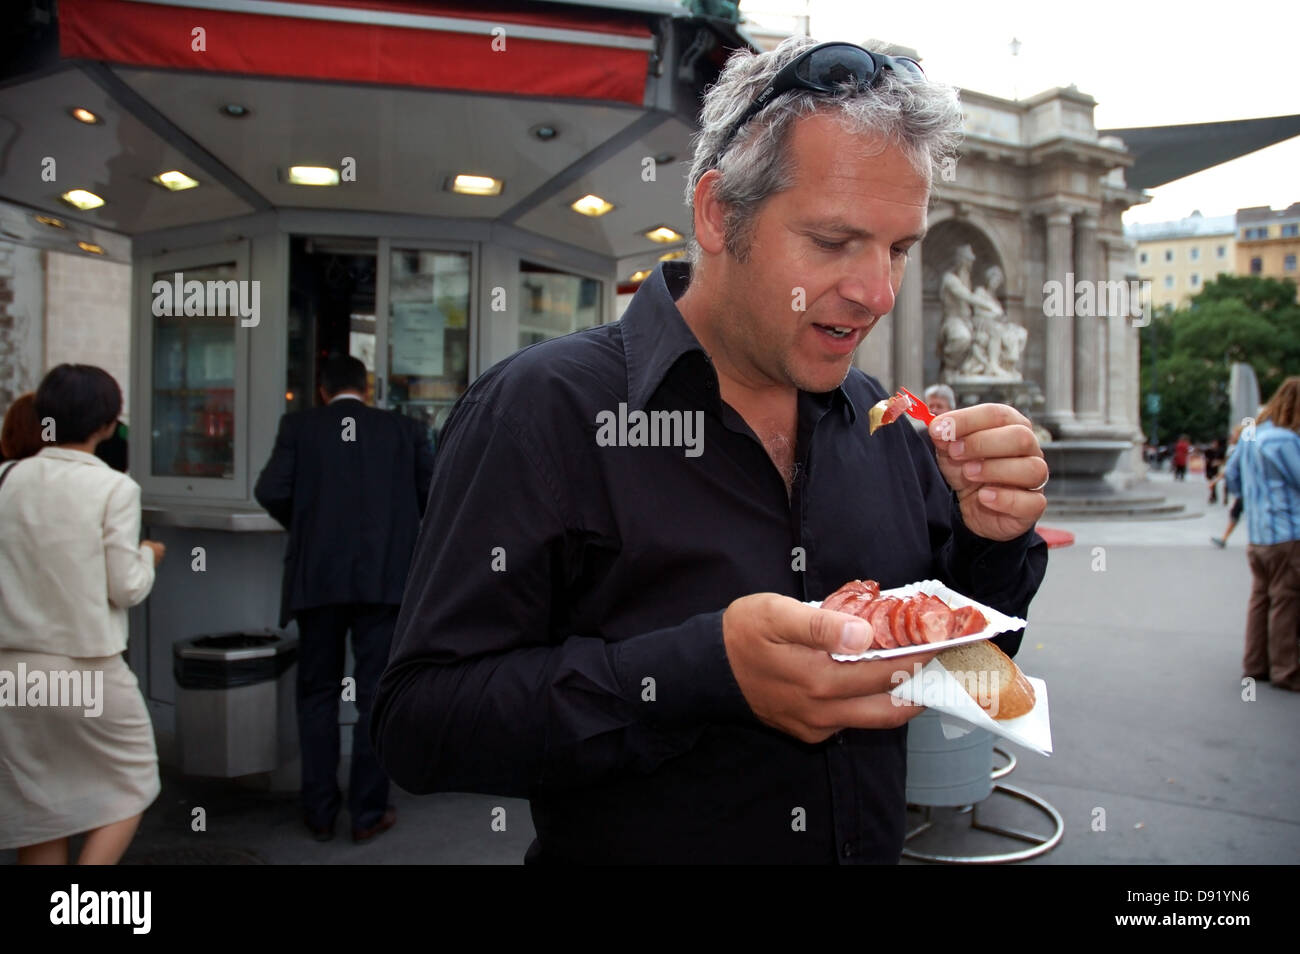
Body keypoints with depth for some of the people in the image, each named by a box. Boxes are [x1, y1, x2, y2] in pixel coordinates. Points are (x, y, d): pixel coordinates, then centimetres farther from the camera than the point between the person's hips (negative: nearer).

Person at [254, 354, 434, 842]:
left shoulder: (299, 425, 2)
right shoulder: (404, 429, 3)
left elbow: (270, 492, -7)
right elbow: (435, 495, 1)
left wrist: (302, 525, 12)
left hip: (317, 578, 1)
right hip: (385, 579, 0)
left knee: (318, 695, 13)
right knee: (376, 695, 7)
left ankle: (320, 812, 19)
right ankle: (368, 812, 13)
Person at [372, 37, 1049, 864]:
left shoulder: (883, 424, -4)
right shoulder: (544, 409, -21)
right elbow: (419, 723, -25)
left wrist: (993, 540, -15)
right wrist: (707, 668, -35)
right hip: (632, 843, -4)